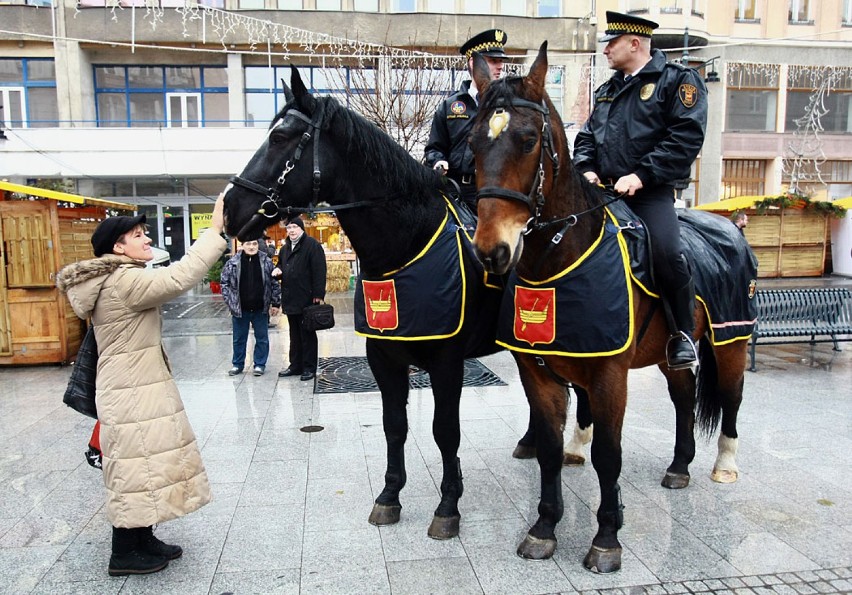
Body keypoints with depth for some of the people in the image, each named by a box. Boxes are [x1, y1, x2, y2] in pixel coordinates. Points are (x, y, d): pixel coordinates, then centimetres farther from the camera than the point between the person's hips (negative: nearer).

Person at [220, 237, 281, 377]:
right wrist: (230, 302, -6)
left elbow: (275, 283, 2)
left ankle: (260, 364, 23)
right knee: (239, 338, 13)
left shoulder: (266, 261, -3)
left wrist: (275, 303, 0)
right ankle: (237, 364, 28)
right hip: (240, 309, 0)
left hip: (260, 309, 0)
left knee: (262, 338, 9)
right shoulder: (232, 262, -5)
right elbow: (225, 283, 1)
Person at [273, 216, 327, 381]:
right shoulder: (286, 248, 16)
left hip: (306, 299, -8)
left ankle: (309, 367, 9)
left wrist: (318, 294, -20)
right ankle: (296, 365, 23)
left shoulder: (312, 245, -9)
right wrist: (277, 269, 5)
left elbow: (319, 271, -15)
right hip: (290, 298, 8)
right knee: (294, 334, 14)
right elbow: (281, 264, 30)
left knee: (307, 334, 1)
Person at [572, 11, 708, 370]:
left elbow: (686, 137, -10)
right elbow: (587, 137, 22)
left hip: (650, 193, -6)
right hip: (602, 191, 7)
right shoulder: (607, 90, 23)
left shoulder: (678, 80, 2)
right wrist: (586, 168, 0)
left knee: (667, 252, -28)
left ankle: (682, 333, -6)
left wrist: (641, 175, -19)